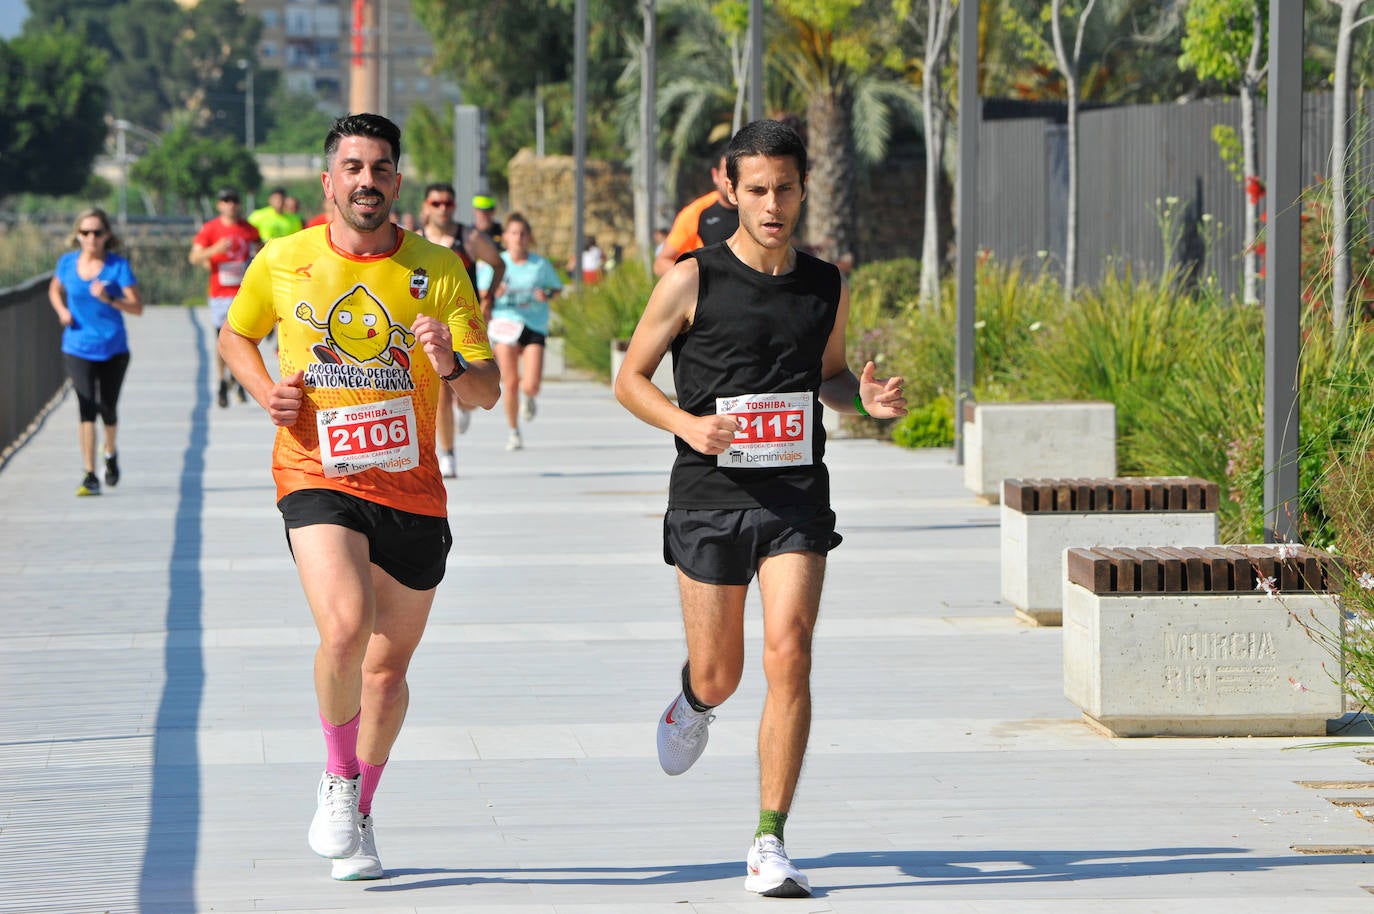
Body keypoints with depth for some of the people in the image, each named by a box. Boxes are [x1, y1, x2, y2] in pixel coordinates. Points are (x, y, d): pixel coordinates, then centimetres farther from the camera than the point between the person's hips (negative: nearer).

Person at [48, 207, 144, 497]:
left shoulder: (118, 265, -8)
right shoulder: (67, 263, -1)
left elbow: (138, 307, -11)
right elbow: (54, 290, 20)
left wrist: (109, 299, -27)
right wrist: (62, 310, -1)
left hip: (113, 347, 0)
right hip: (78, 349, 0)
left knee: (108, 408, 12)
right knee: (86, 408, -12)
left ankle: (111, 452, 43)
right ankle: (89, 475, -13)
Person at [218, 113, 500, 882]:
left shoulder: (439, 271, -1)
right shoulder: (283, 263, 0)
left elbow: (490, 391, 0)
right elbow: (235, 336, 19)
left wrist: (453, 365, -23)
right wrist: (267, 392, -1)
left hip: (412, 491, 2)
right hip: (318, 478, -2)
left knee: (390, 665, 10)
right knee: (347, 626, -25)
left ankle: (359, 815, 32)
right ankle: (338, 780, 0)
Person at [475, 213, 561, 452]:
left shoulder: (541, 264, 3)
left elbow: (556, 287, 15)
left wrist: (547, 295, -7)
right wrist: (494, 294, -14)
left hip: (535, 326, 0)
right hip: (505, 322, 0)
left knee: (531, 386, -11)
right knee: (510, 383, -6)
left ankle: (528, 398, 28)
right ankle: (513, 431, 15)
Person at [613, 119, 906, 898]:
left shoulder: (827, 287, 6)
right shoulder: (692, 280, -4)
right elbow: (631, 378, 3)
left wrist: (866, 397, 0)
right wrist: (686, 423, -16)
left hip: (797, 495, 1)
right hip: (711, 494, -1)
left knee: (789, 657, -14)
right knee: (719, 675, 6)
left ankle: (770, 846, -9)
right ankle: (694, 702, 47)